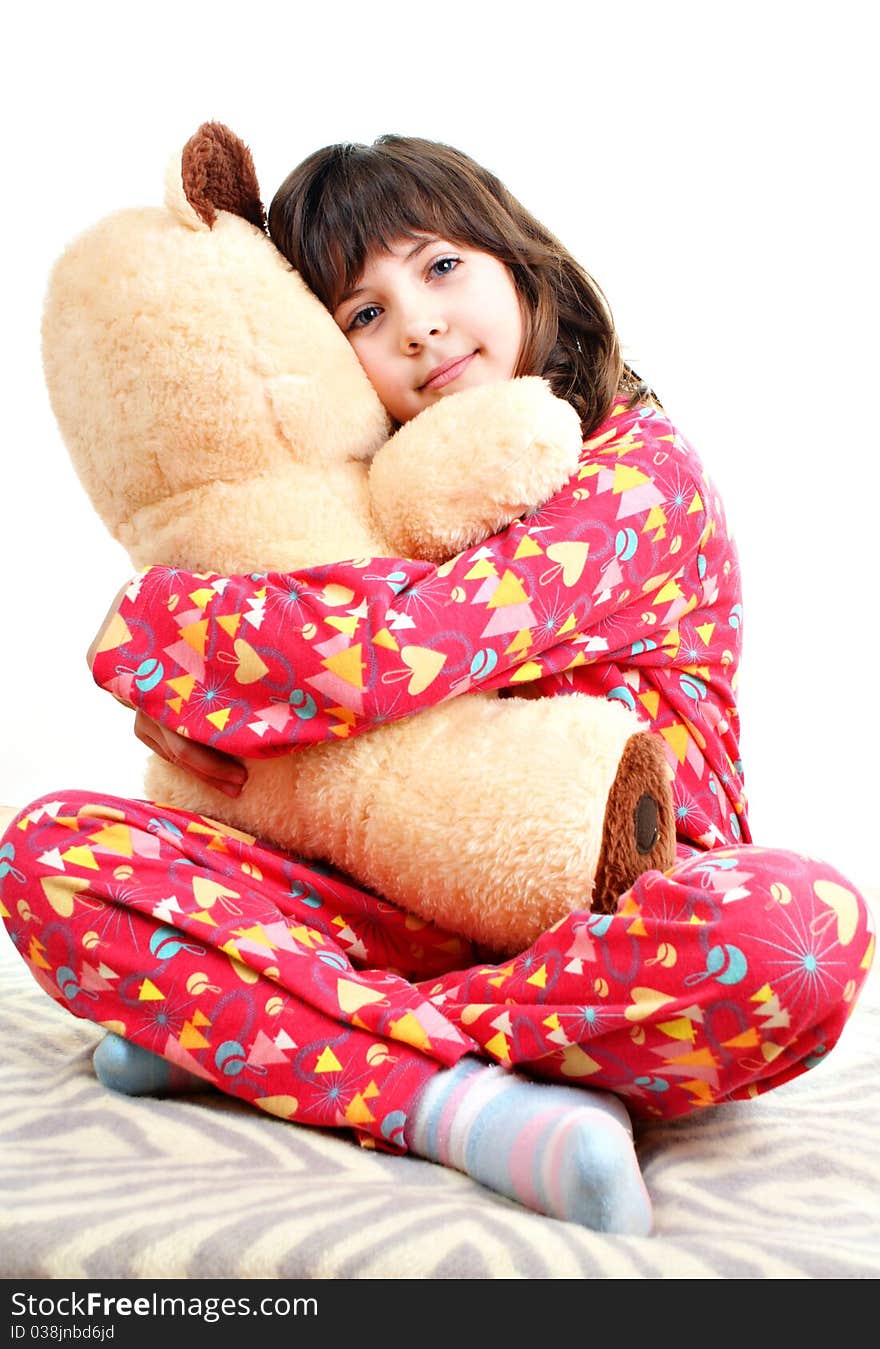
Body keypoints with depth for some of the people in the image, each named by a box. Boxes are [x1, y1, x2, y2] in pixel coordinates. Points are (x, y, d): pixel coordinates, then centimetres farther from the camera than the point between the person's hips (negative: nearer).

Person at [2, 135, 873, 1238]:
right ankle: (463, 1104, -27)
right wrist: (185, 694, -9)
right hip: (408, 912, 4)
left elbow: (398, 646, -23)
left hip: (607, 922, -3)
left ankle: (238, 1029, -26)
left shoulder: (640, 466, -8)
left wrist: (147, 623, -10)